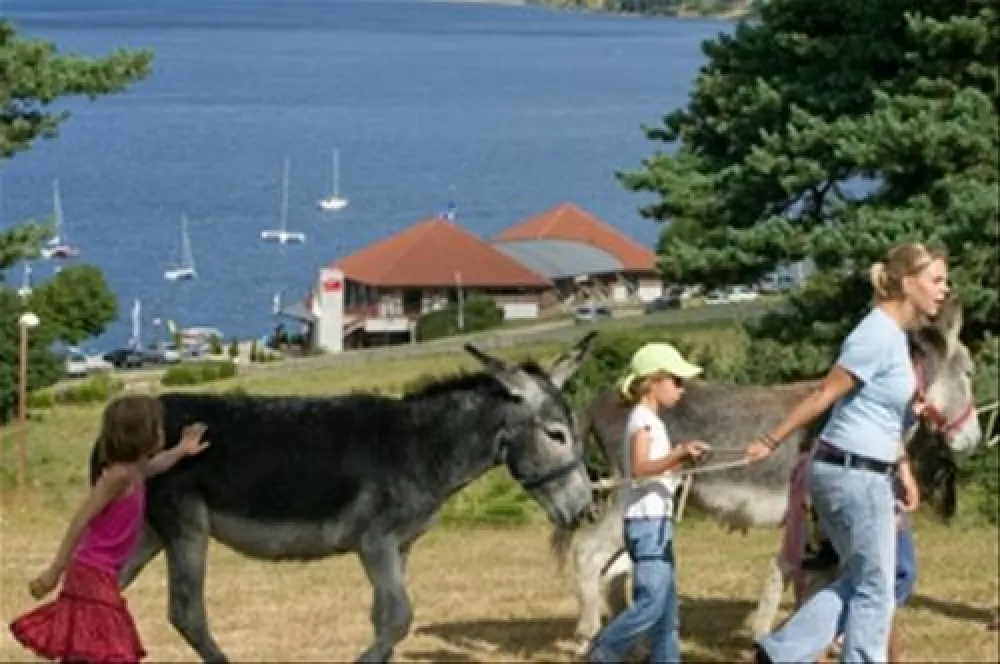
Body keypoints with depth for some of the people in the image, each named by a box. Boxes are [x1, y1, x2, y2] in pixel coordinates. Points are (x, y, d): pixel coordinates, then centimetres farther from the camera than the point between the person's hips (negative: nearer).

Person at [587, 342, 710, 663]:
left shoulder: (650, 420, 17)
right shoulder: (643, 419, -11)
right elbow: (639, 467, -26)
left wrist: (680, 457, 17)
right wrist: (678, 454, -37)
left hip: (657, 520, 10)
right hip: (648, 521, -10)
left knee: (667, 604, 8)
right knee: (652, 601, -13)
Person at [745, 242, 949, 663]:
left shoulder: (896, 334, 13)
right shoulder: (879, 335, -18)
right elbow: (824, 395, -15)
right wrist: (771, 442, -10)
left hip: (860, 474, 10)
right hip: (855, 476, -10)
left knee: (857, 581, 16)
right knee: (874, 589, 1)